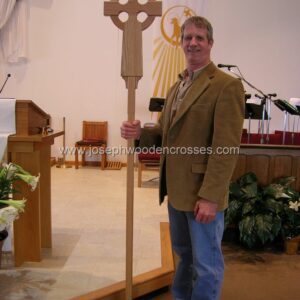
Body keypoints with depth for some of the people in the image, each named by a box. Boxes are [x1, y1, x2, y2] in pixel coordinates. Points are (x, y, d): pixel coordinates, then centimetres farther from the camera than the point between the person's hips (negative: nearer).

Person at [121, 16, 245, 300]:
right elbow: (165, 130, 16)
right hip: (177, 189, 8)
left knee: (206, 264, 9)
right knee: (184, 254, 24)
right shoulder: (177, 86, 14)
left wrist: (209, 197, -21)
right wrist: (139, 132, -5)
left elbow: (226, 148, -18)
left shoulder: (227, 85, -13)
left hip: (202, 193, -8)